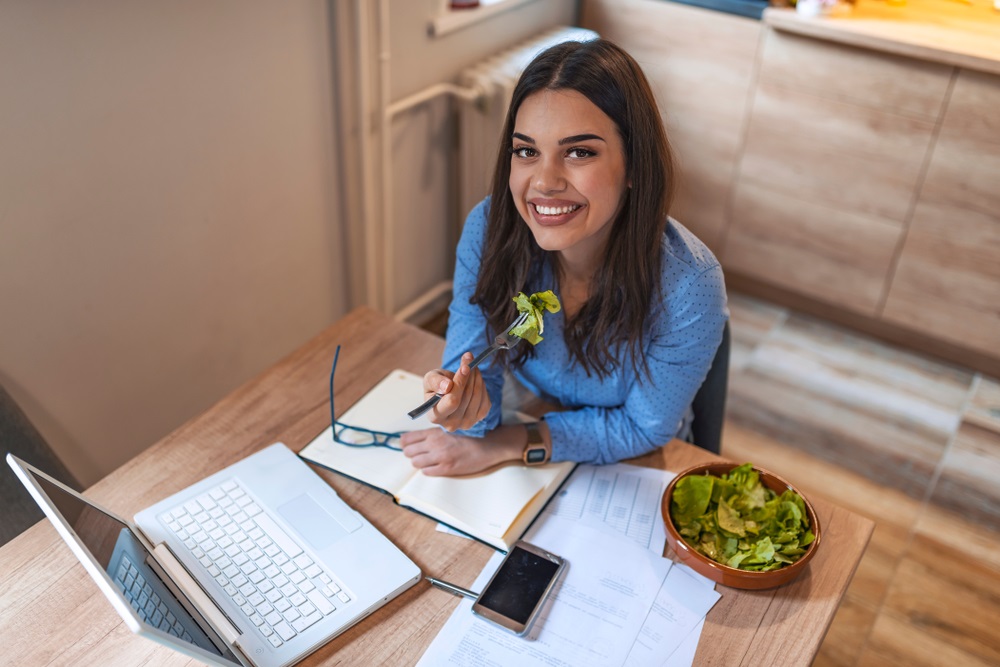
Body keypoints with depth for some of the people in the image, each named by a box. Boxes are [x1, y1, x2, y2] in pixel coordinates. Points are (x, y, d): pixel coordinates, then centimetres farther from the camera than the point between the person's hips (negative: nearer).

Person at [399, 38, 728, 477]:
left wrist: (502, 445, -20)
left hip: (633, 475, -3)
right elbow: (473, 372, -13)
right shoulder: (487, 230, -19)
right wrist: (471, 409, -36)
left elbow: (641, 429, -15)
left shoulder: (688, 288, -27)